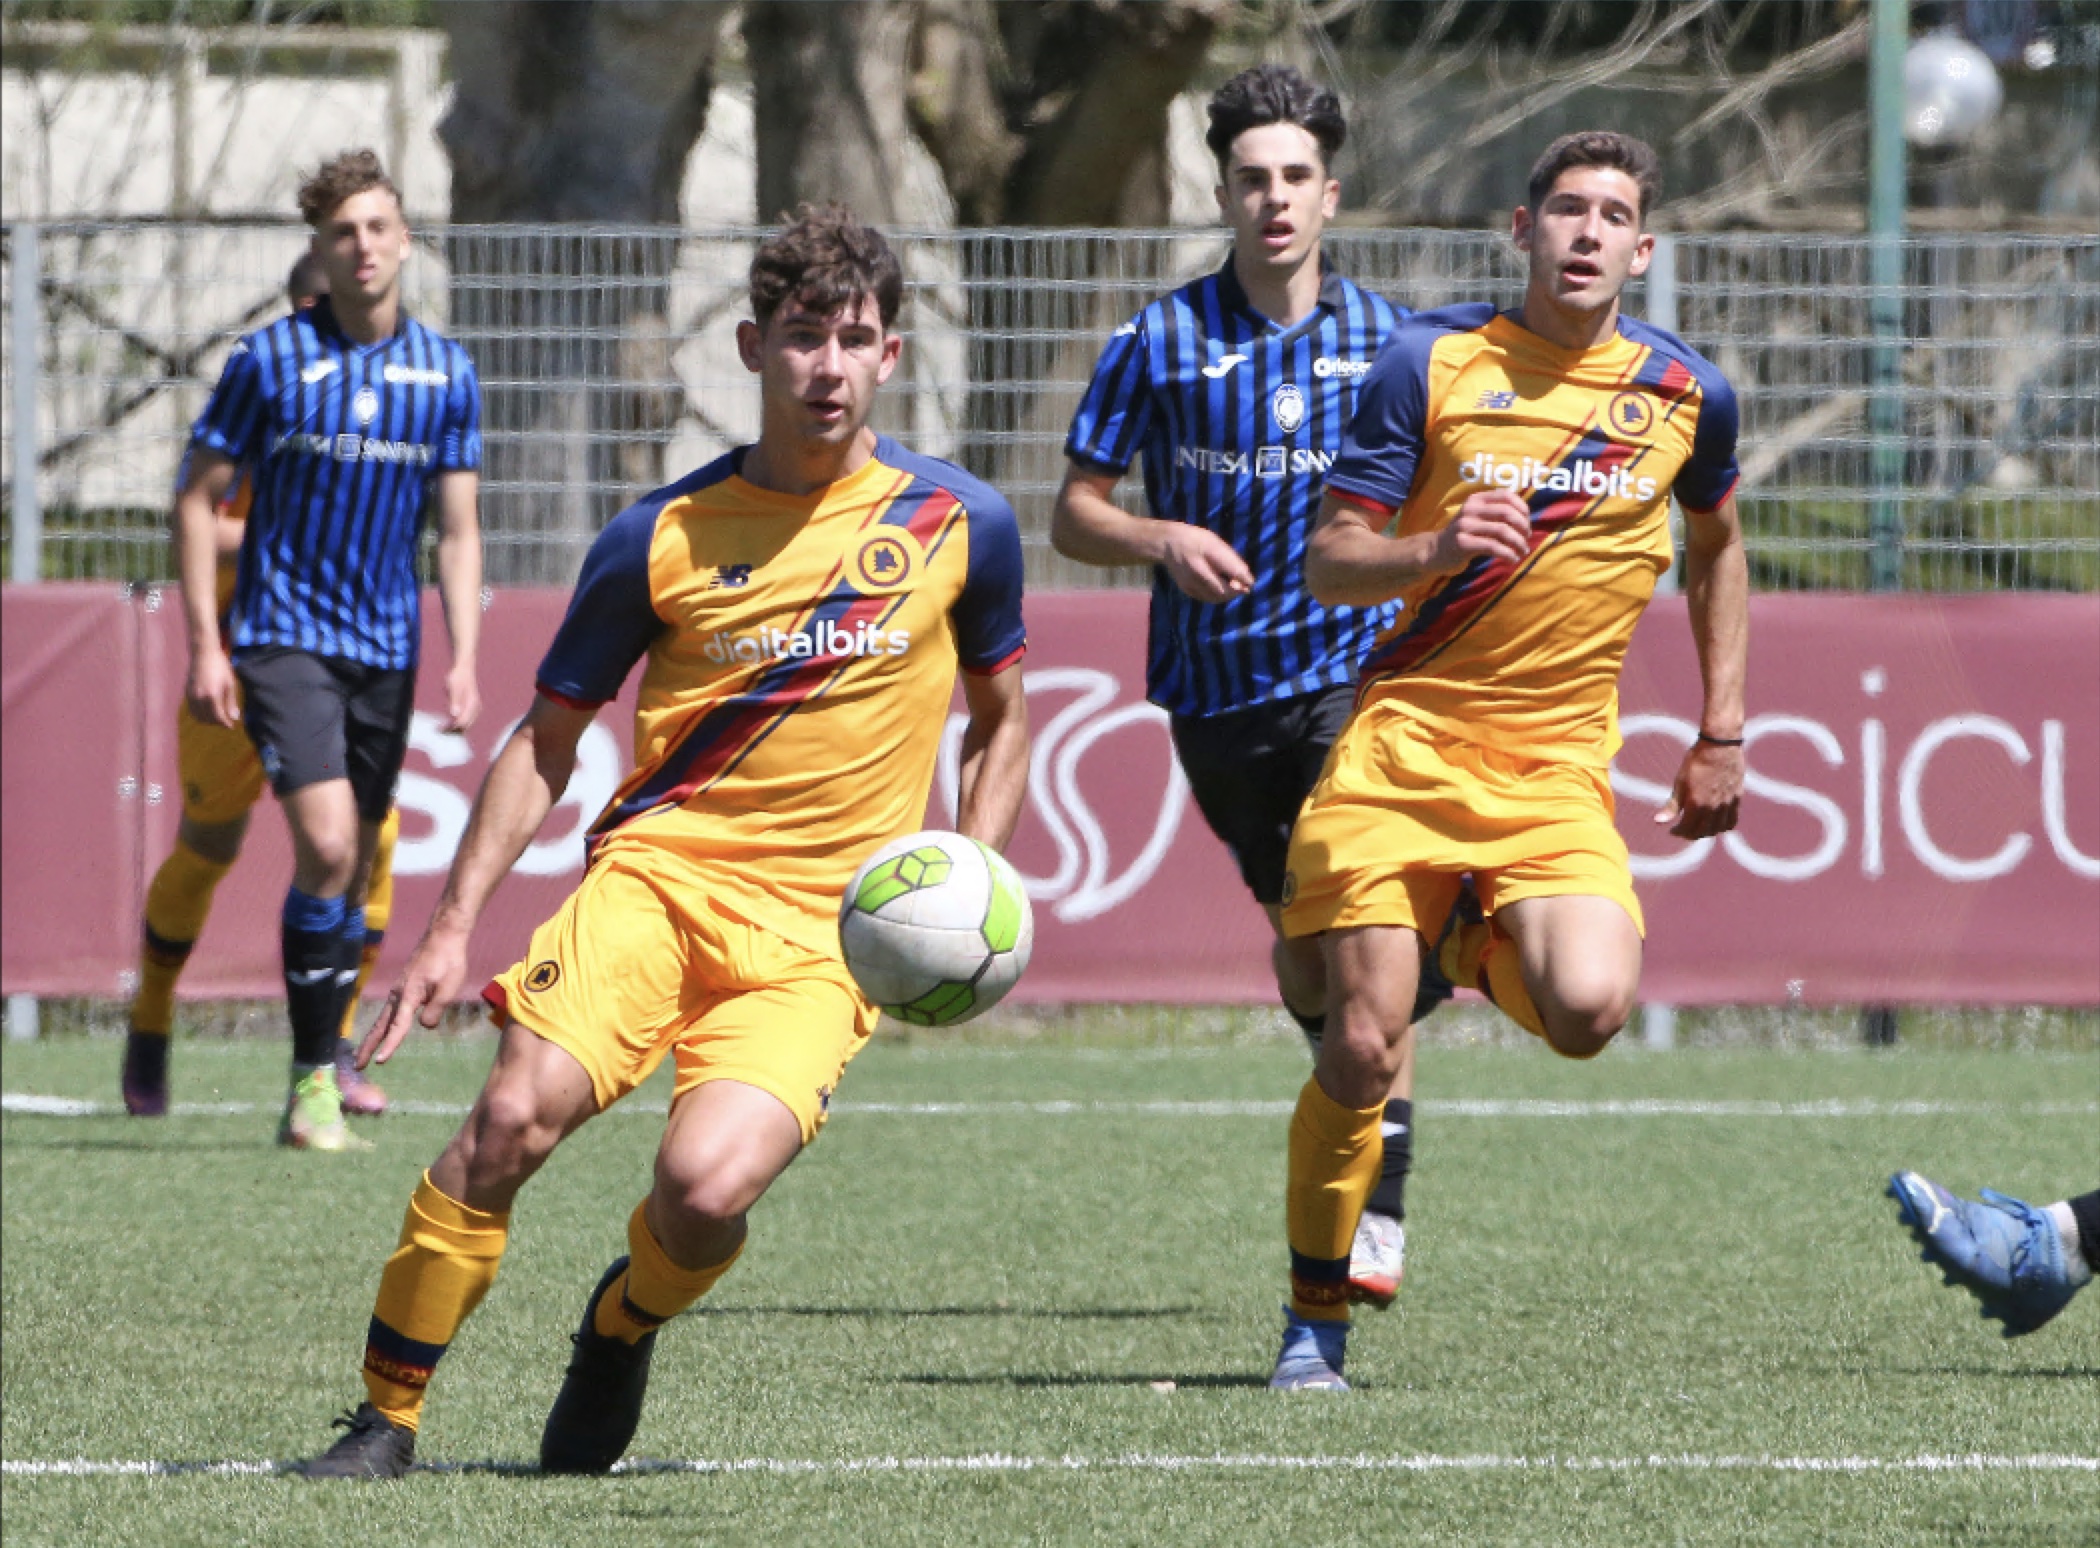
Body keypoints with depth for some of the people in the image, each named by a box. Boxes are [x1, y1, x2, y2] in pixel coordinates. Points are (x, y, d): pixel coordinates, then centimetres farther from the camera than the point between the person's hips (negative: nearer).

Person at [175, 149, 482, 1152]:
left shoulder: (446, 375, 5)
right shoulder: (269, 360, -5)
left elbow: (458, 533, 8)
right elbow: (199, 498, 1)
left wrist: (463, 661, -2)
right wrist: (204, 644, -5)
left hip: (387, 649, 4)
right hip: (284, 639, -4)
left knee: (355, 870, 9)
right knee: (326, 844, -19)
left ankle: (325, 1058, 24)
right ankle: (314, 1079, -14)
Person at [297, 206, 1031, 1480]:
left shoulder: (959, 524, 4)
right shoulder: (662, 539, 3)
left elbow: (1003, 713, 19)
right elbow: (549, 738, 10)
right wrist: (456, 925, 2)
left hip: (824, 932, -1)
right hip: (658, 869, 1)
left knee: (708, 1186, -24)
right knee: (516, 1113, -24)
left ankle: (625, 1326, 14)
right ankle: (387, 1415, -9)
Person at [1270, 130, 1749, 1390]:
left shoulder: (1687, 394, 3)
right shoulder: (1431, 362, -3)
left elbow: (1719, 546, 22)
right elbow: (1329, 563, -2)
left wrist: (1722, 738, 18)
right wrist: (1435, 549, -23)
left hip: (1557, 767, 1)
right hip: (1405, 742, -1)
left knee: (1588, 1010, -23)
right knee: (1365, 1042, -10)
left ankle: (1485, 951, 16)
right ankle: (1315, 1320, 10)